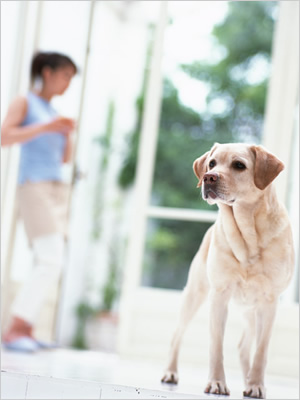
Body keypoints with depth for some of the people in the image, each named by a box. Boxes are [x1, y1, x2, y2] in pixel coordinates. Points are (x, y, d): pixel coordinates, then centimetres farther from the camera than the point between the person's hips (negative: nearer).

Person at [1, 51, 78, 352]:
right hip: (34, 184, -8)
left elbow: (65, 158, 23)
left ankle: (25, 330, 6)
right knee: (50, 262, -19)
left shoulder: (53, 113, 22)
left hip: (56, 188, 8)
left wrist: (68, 134, 5)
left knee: (50, 265, 3)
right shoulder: (24, 102, 2)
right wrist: (45, 127, -17)